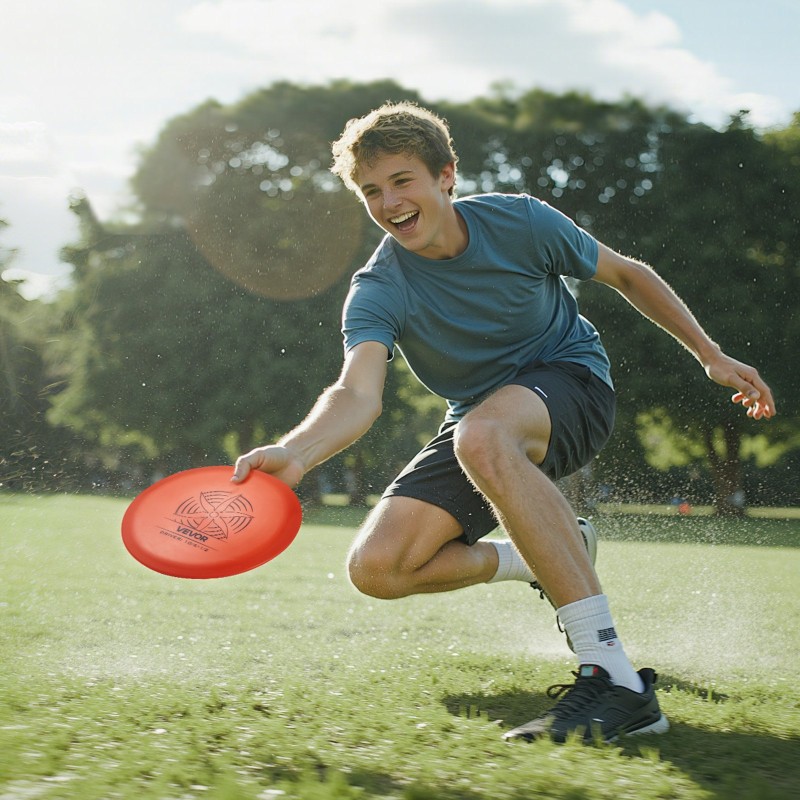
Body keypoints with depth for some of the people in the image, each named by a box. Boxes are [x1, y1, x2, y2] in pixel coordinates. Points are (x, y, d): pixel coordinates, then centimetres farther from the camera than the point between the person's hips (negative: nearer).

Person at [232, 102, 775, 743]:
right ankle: (555, 558, 7)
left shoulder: (519, 222, -16)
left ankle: (616, 679, -44)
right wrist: (294, 455, -56)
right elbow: (358, 392, -35)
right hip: (481, 419, 4)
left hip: (572, 383, -3)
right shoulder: (377, 292, -17)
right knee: (377, 566, -18)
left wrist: (712, 355, 3)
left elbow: (628, 276, 2)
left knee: (483, 436, -41)